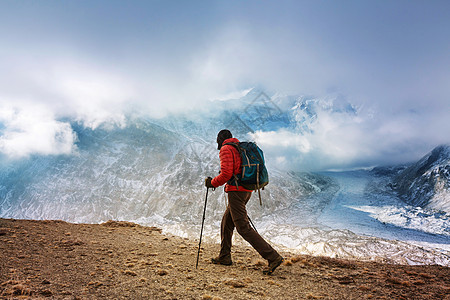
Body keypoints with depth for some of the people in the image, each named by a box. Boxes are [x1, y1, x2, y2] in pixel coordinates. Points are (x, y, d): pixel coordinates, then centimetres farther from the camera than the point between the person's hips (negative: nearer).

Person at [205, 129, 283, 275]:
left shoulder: (226, 149, -8)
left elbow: (226, 174, -18)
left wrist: (212, 182, -3)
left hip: (236, 191, -10)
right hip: (247, 190, 10)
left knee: (243, 228, -7)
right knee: (226, 222, 20)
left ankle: (273, 257, -9)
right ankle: (224, 257, 28)